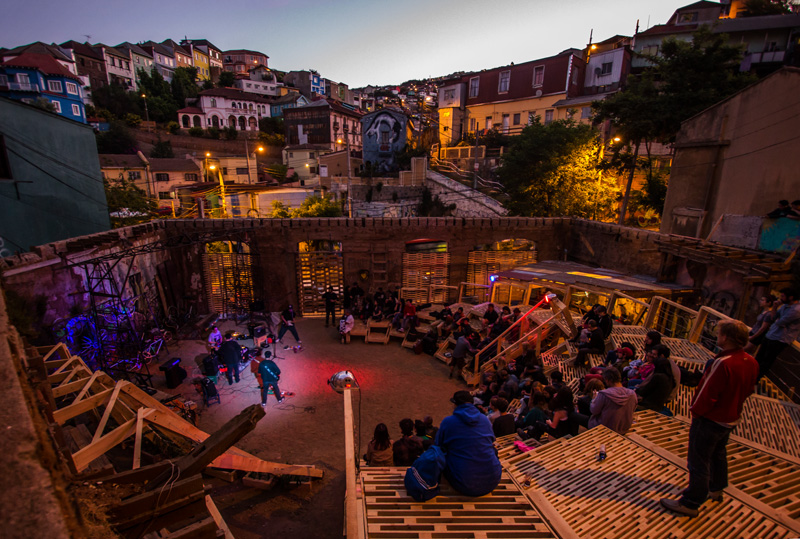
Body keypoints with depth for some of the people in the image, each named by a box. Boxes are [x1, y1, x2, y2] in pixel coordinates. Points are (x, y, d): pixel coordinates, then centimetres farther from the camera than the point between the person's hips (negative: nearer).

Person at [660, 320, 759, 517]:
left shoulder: (723, 363, -33)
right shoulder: (751, 362, -4)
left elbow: (708, 394, -28)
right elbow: (749, 390, 10)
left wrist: (696, 411, -11)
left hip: (709, 420, -9)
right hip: (730, 418, 9)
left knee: (698, 462, 4)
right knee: (718, 454, 30)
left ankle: (690, 504, 16)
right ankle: (716, 488, 50)